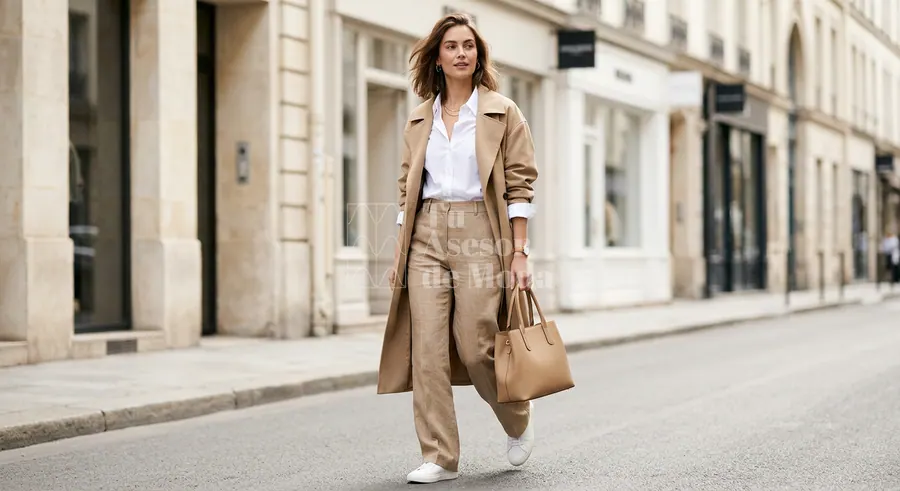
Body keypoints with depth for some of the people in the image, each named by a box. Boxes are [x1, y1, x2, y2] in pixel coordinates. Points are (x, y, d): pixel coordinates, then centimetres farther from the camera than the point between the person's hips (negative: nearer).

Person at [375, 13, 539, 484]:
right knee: (427, 348, -5)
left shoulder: (502, 112, 4)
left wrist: (519, 253, -8)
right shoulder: (419, 120, 14)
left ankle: (519, 418, 24)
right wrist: (399, 256, 9)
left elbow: (519, 185, -1)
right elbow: (407, 190, 15)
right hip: (427, 236, 4)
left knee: (475, 347, -7)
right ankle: (439, 457, 1)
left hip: (480, 235, -3)